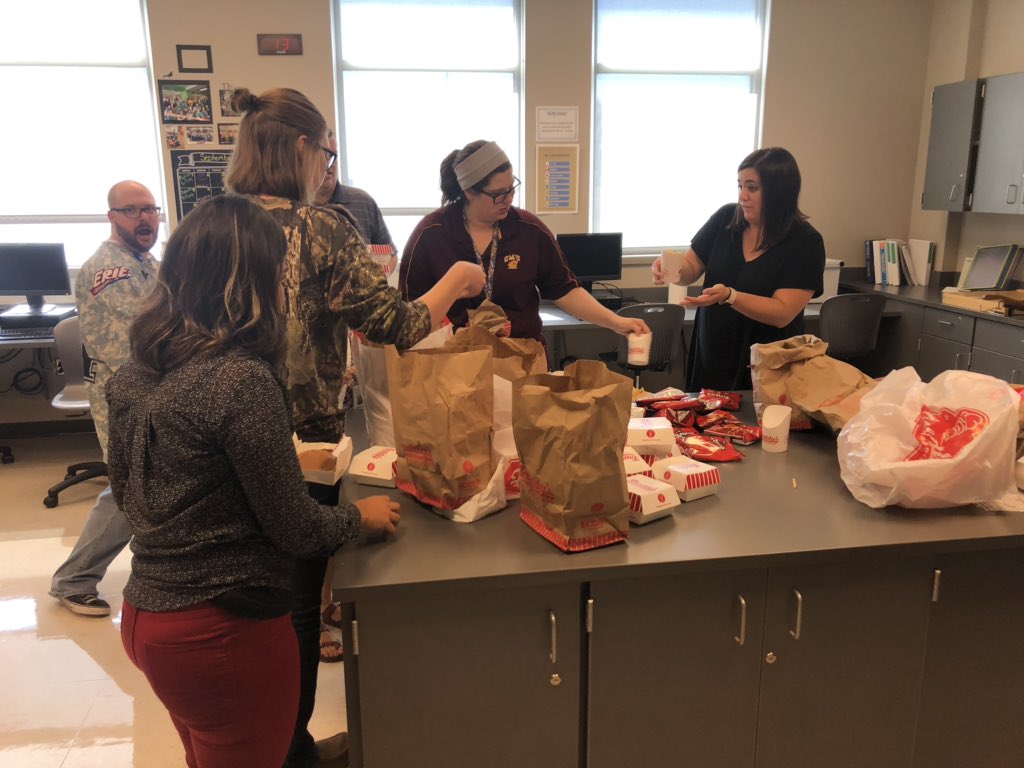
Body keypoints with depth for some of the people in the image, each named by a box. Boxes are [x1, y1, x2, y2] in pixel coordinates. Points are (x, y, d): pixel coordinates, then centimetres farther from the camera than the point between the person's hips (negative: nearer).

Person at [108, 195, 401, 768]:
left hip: (145, 615, 8)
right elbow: (297, 530, -17)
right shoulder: (243, 380, -24)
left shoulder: (133, 375, -1)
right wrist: (363, 516, 3)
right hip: (223, 629, -7)